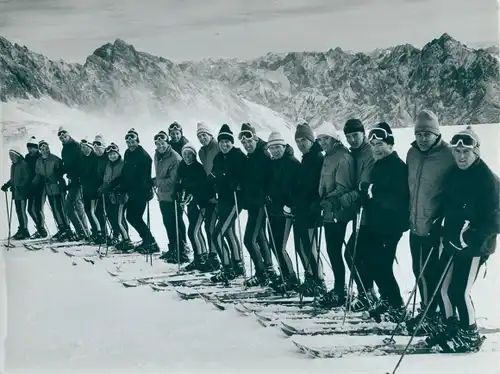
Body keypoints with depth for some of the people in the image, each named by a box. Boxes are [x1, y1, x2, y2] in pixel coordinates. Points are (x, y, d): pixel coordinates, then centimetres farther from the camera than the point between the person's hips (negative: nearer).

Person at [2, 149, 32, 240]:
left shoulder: (23, 164, -9)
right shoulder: (13, 166, 18)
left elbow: (27, 178, -14)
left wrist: (20, 186, -24)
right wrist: (6, 185, 15)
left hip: (22, 192, -8)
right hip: (16, 192, 8)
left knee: (22, 211, -9)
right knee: (18, 211, 9)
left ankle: (25, 231, -7)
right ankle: (21, 230, 15)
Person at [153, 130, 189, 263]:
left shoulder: (175, 158, -19)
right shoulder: (157, 155, 8)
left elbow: (173, 180, -21)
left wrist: (157, 182, -12)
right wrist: (157, 182, 4)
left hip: (172, 196, -9)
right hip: (162, 195, 9)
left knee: (176, 224, -4)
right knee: (168, 223, 18)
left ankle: (182, 253, 4)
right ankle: (172, 249, 33)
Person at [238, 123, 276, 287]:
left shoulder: (264, 155, -14)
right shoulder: (250, 157, 14)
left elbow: (269, 179, -20)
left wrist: (264, 198, -23)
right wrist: (245, 199, 12)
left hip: (260, 204, -10)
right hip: (252, 204, 10)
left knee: (249, 239, -10)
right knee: (260, 237, 17)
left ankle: (262, 274, 0)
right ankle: (269, 269, 29)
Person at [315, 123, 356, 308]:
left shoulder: (343, 157, -14)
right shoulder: (328, 157, 15)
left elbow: (343, 187, -20)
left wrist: (328, 200, -23)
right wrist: (322, 202, 12)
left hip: (337, 212, -9)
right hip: (329, 212, 9)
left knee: (334, 251, -5)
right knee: (332, 250, 14)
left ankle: (339, 293, 4)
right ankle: (338, 288, 25)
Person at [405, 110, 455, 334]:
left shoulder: (448, 156, -13)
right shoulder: (412, 153, 7)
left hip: (435, 228, -7)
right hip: (416, 225, 7)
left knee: (430, 272, 0)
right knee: (419, 270, 15)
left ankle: (431, 313, 16)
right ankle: (427, 309, 31)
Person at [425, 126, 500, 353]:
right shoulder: (453, 174, 6)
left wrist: (468, 238, -22)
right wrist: (445, 232, 7)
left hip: (475, 246, -6)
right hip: (452, 243, 7)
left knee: (459, 291, -5)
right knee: (444, 287, 10)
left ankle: (470, 336, 16)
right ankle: (449, 327, 31)